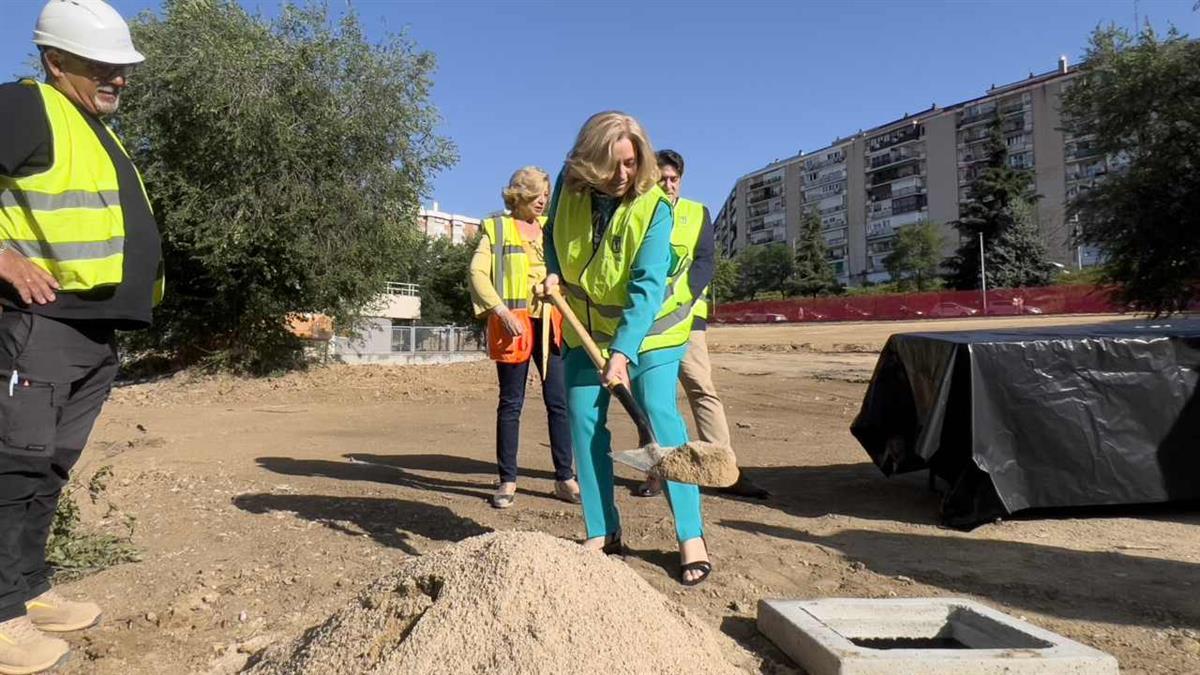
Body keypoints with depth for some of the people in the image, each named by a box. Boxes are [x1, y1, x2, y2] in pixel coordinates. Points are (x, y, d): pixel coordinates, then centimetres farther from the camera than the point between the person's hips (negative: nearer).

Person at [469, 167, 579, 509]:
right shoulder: (496, 228, 6)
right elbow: (478, 272, -3)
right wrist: (501, 311, -14)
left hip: (550, 324, 3)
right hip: (513, 324, -3)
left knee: (559, 401, 1)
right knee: (511, 403, 4)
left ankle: (565, 478, 10)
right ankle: (508, 480, 13)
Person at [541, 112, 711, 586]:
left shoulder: (654, 205, -23)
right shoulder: (569, 185, -11)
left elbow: (647, 286, -30)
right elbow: (554, 234, 10)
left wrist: (623, 351, -39)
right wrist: (554, 272, -9)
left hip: (649, 328, -4)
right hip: (586, 326, 5)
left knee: (659, 416, -14)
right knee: (584, 419, 0)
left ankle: (691, 536, -4)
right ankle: (602, 533, 11)